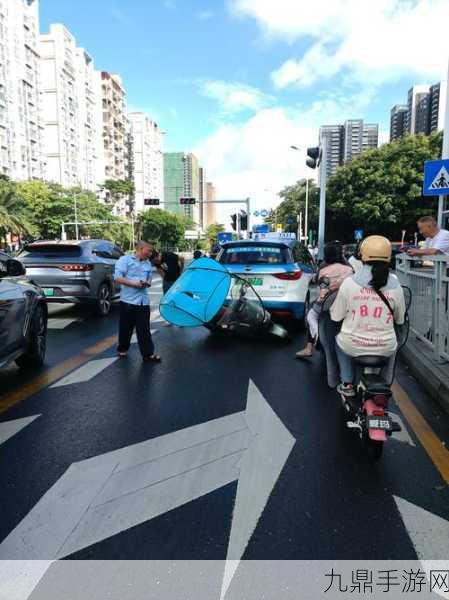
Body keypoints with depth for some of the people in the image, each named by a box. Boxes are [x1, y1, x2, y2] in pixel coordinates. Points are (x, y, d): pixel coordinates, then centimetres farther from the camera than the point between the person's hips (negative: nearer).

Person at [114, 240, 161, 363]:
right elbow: (117, 278, -11)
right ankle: (122, 349, 30)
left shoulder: (148, 263, 14)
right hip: (128, 300, -4)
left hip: (143, 301, 4)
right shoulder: (125, 259, -4)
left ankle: (148, 354, 4)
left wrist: (147, 283, -4)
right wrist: (133, 283, -18)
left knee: (144, 330, 3)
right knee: (125, 328, 9)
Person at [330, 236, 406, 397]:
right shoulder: (395, 285, -7)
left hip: (353, 346, -1)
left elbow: (336, 316, -5)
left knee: (340, 341, 33)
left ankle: (347, 384, 28)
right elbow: (400, 319, 5)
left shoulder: (349, 282, -12)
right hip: (385, 348, 2)